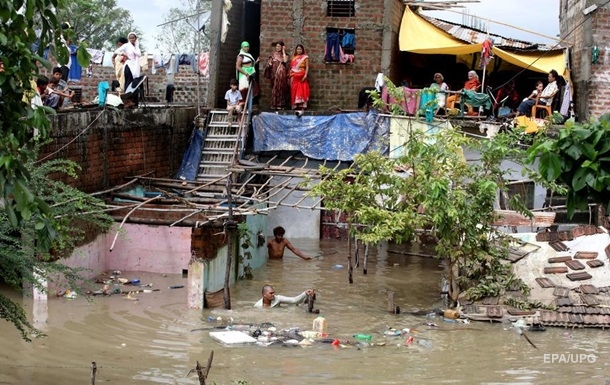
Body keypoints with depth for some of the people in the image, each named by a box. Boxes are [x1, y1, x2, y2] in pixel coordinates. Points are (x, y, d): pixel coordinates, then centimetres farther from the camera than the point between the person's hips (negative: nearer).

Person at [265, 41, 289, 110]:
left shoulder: (285, 54, 5)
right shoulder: (273, 54, 10)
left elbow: (285, 60, -15)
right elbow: (269, 62, 13)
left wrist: (283, 51, -9)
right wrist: (269, 64, -11)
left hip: (282, 74, -1)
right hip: (275, 74, 1)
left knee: (281, 89, -3)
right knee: (275, 89, -2)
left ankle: (280, 105, -1)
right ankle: (274, 105, -2)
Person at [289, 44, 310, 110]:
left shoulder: (305, 57, 4)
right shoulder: (294, 57, 15)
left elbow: (307, 67, -3)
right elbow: (291, 67, 14)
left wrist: (305, 75, -14)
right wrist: (290, 76, 7)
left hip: (301, 77, -4)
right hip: (294, 77, 4)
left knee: (302, 90, -6)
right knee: (294, 90, 1)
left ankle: (302, 105, -8)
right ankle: (294, 105, 3)